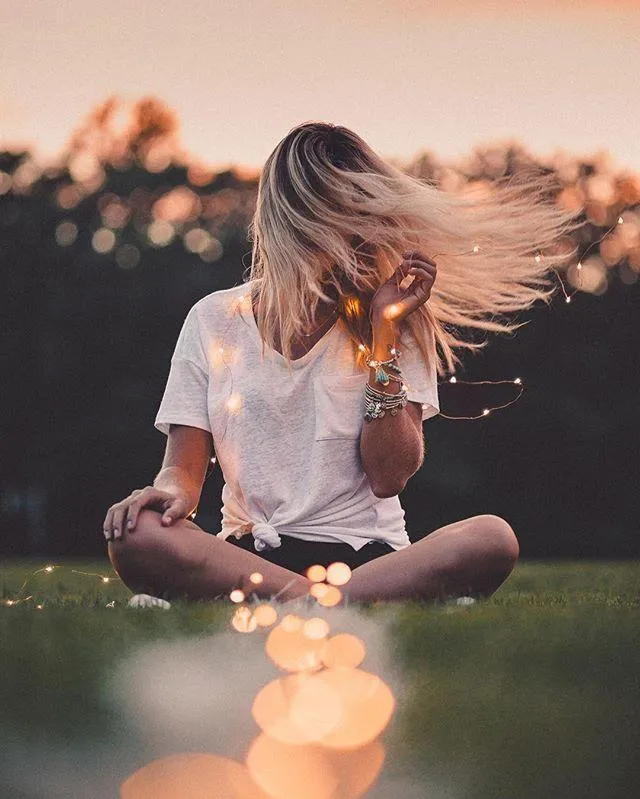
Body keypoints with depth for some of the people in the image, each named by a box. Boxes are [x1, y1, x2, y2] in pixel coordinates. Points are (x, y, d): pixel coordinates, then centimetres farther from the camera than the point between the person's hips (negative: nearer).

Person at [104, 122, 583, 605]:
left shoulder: (397, 324, 8)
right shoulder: (214, 322, 9)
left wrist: (383, 337, -6)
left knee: (494, 539, -32)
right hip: (250, 557, 0)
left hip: (371, 556, 0)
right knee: (133, 534, -32)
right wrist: (173, 490, -18)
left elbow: (390, 478, -2)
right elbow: (185, 465, 7)